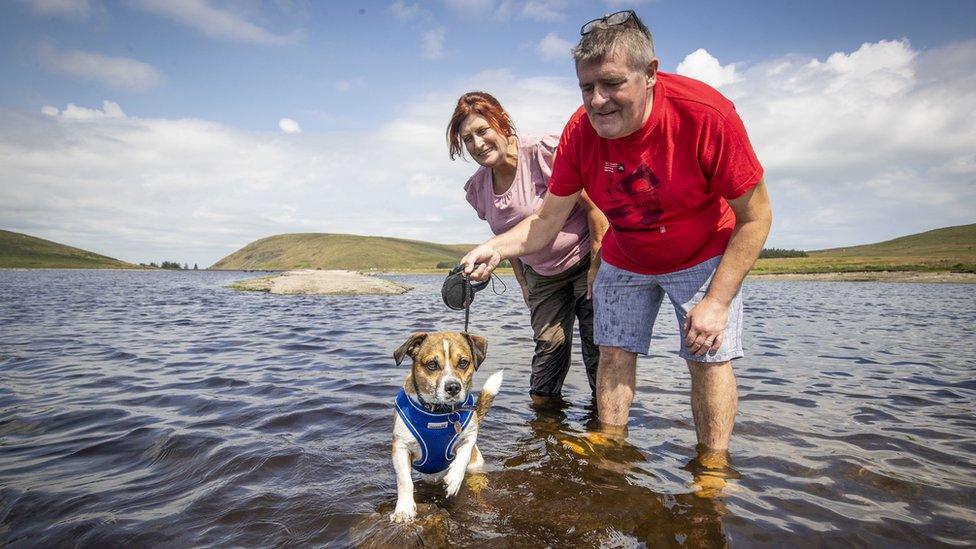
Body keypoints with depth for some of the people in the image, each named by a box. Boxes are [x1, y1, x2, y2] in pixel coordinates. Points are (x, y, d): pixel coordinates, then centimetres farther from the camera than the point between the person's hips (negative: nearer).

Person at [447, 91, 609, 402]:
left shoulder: (543, 152, -22)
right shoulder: (478, 187, -2)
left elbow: (595, 206, -20)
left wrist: (598, 266, -21)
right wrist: (523, 283, 13)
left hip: (585, 262, -5)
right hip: (541, 276, 6)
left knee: (597, 343, -1)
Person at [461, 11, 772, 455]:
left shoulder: (705, 113, -31)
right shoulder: (580, 132, -22)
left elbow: (755, 217, -22)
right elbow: (547, 219, -13)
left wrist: (717, 301, -24)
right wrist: (495, 248, -31)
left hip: (704, 258, -3)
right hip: (623, 262, 3)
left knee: (708, 358, -6)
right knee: (614, 353, 2)